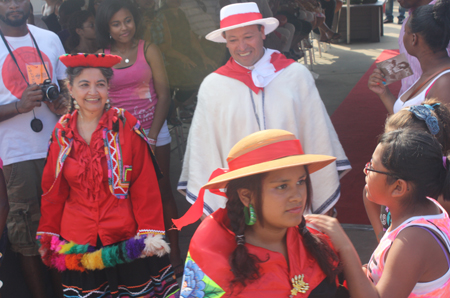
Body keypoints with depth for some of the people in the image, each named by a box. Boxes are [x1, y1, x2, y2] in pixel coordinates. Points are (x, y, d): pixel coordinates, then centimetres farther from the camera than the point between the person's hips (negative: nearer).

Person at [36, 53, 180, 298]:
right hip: (79, 245, 2)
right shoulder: (62, 134, 3)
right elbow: (53, 192, 10)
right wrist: (49, 236, 11)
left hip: (127, 240, -2)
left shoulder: (126, 127, -6)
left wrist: (150, 233, -9)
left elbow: (146, 187, -6)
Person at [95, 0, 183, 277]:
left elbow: (164, 94, -4)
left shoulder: (149, 50, 0)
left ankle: (174, 252, 11)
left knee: (163, 190, 4)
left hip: (154, 129, 0)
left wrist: (152, 135, -11)